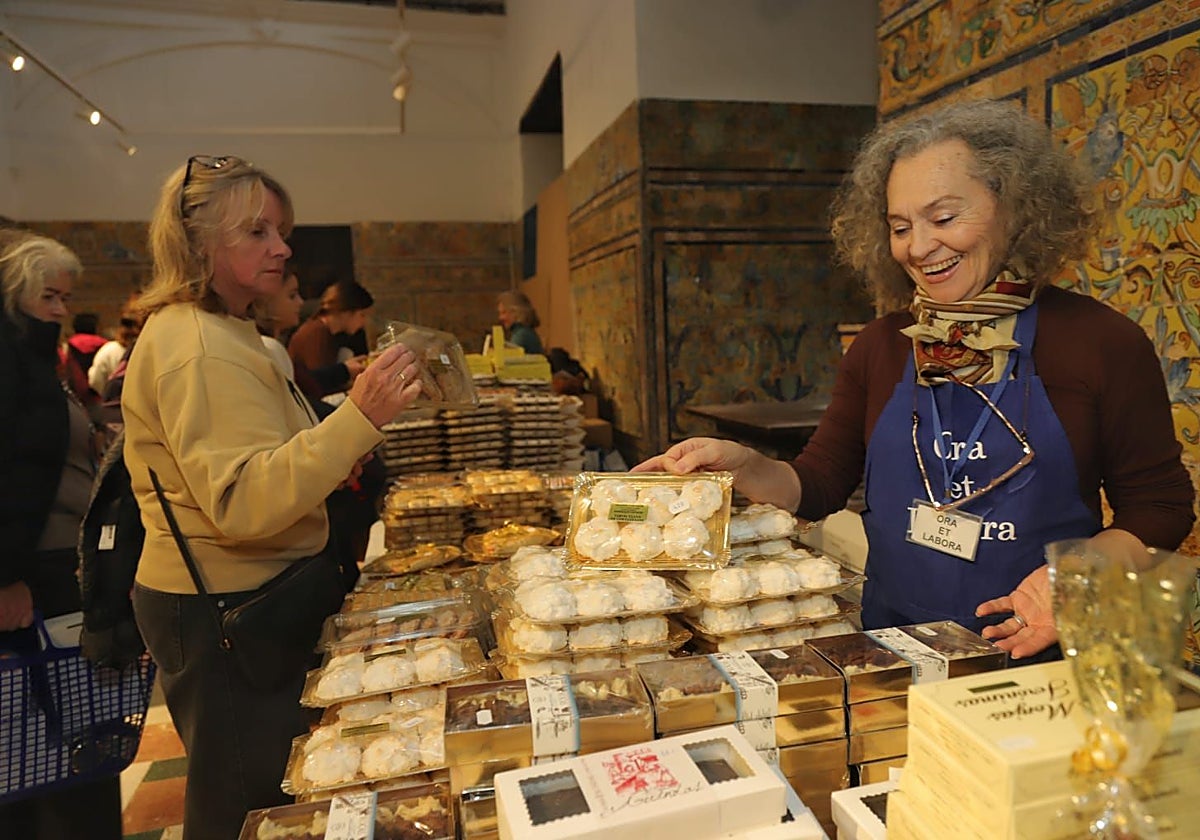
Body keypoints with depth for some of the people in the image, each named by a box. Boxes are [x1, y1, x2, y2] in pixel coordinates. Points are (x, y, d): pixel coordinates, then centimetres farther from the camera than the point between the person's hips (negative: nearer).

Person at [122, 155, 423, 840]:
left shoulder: (223, 332, 14)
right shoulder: (198, 348, -20)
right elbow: (244, 505, -29)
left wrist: (331, 458, 11)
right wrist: (357, 420, -36)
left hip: (248, 595, 10)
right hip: (225, 610, -10)